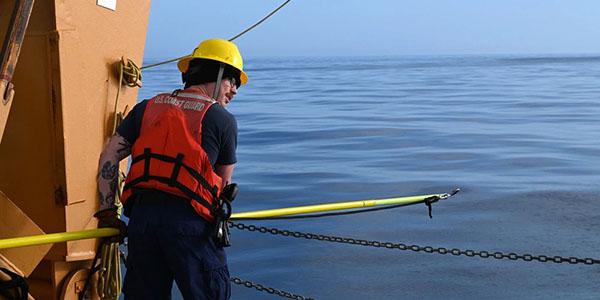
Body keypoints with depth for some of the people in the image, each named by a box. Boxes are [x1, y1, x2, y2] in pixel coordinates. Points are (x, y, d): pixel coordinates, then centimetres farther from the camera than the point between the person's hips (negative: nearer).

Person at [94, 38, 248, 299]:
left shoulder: (147, 108, 15)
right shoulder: (223, 120, 3)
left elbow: (108, 157, 12)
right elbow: (224, 182, 12)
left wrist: (107, 211, 16)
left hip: (141, 216, 5)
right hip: (188, 219, -5)